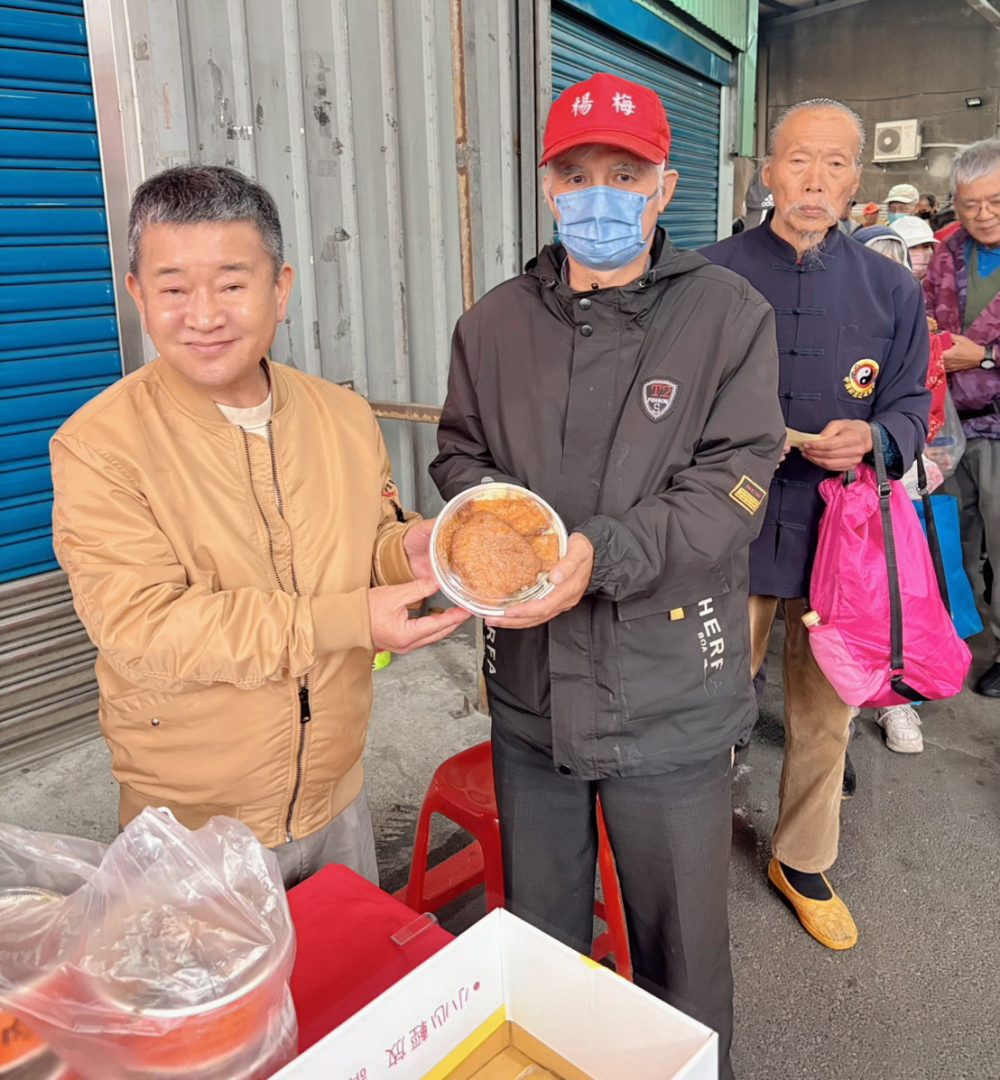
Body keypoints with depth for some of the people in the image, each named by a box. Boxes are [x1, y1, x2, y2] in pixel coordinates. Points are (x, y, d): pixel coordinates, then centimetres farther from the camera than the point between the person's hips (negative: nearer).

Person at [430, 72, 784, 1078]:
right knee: (536, 932, 24)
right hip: (529, 689, 3)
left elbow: (732, 481, -13)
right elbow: (460, 454, 9)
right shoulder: (493, 323, 4)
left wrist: (603, 553, -27)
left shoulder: (728, 314, -6)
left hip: (672, 695, -3)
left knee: (680, 945, 16)